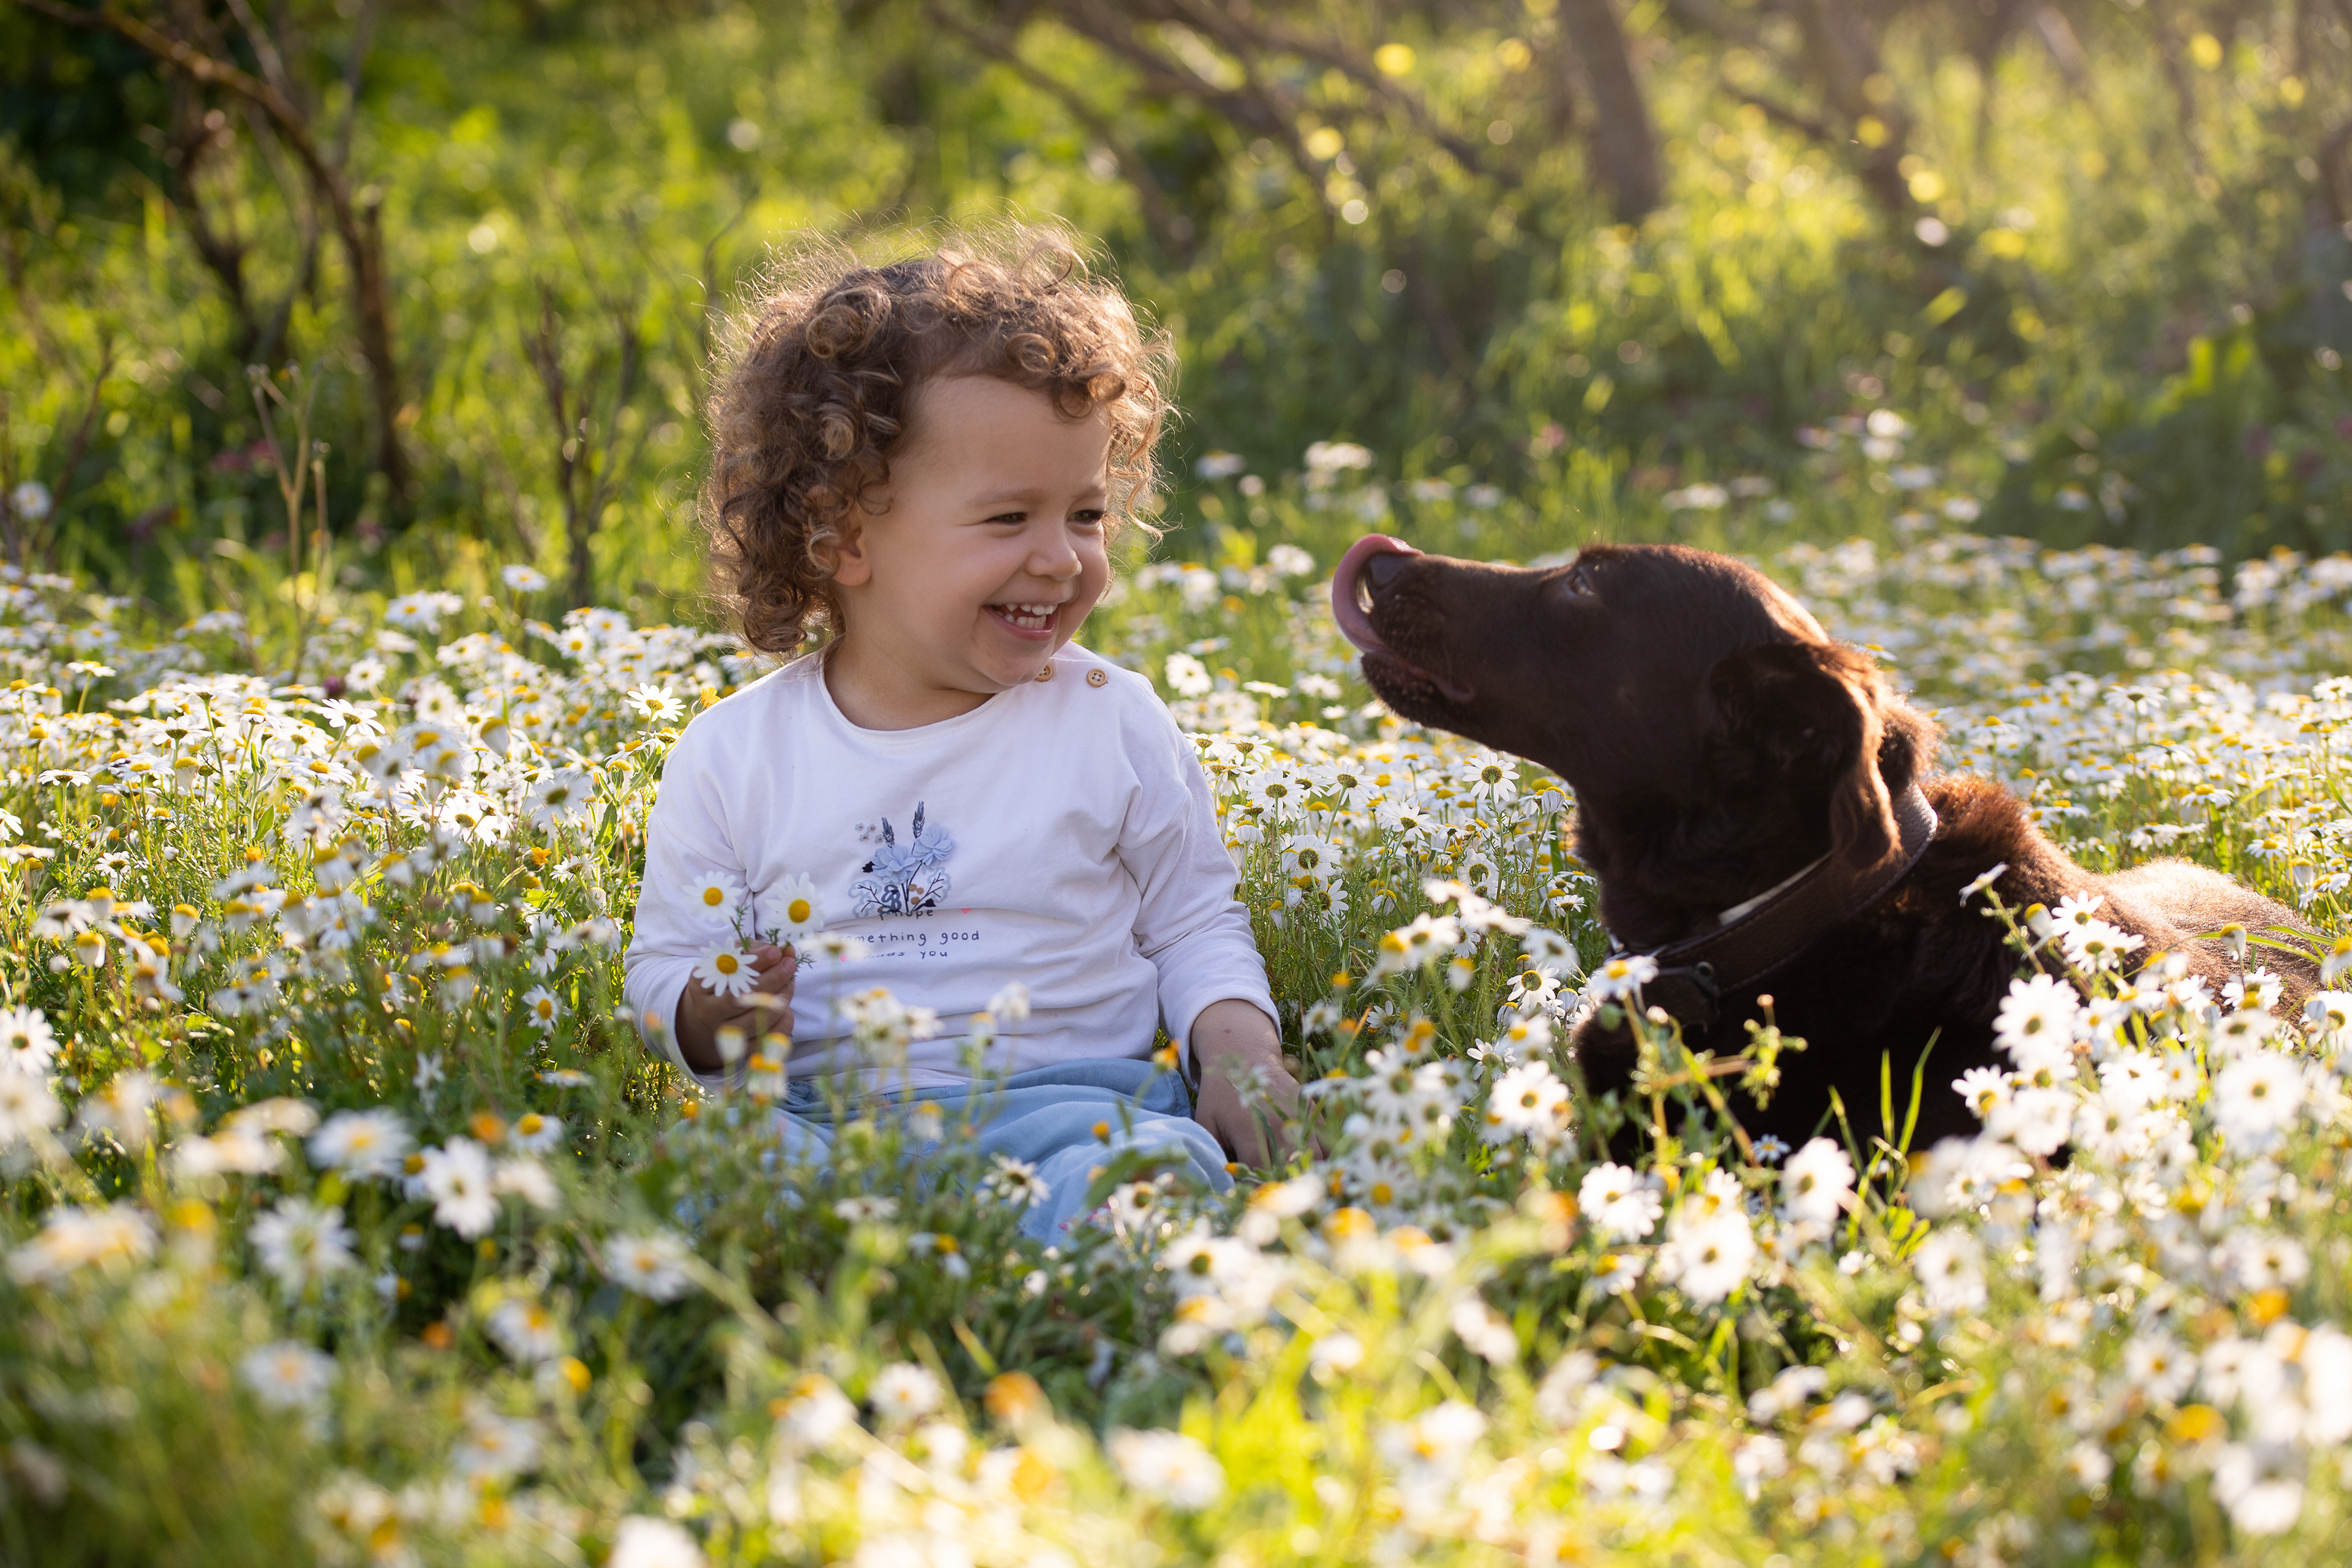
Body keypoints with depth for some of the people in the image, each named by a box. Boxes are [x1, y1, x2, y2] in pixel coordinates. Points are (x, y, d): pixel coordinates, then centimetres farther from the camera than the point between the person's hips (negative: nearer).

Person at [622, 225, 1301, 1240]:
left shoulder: (1116, 726, 9)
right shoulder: (731, 757, 8)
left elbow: (1195, 926, 17)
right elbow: (660, 973, 14)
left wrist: (1236, 1040, -4)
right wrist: (714, 1010, -10)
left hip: (1068, 1100, 0)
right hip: (816, 1116, 0)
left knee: (1150, 1174, -35)